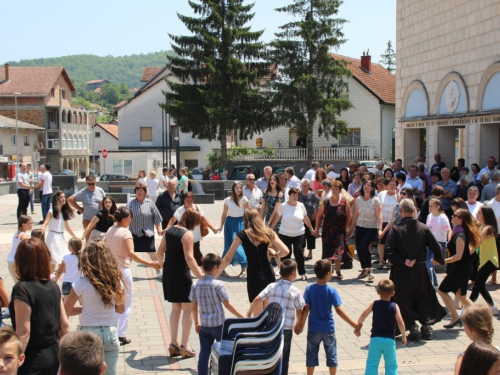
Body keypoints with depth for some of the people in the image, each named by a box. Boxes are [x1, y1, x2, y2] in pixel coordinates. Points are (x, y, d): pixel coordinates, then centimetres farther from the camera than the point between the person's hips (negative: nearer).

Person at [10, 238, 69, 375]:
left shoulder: (22, 289, -16)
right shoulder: (53, 286, 2)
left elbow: (24, 331, -18)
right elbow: (65, 324, 6)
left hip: (33, 360, -6)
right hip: (53, 355, 6)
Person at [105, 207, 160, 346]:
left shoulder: (109, 231, 5)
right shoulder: (125, 232, -16)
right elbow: (131, 253, -28)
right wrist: (149, 264, -31)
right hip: (123, 270, -7)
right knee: (127, 304, 5)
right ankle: (121, 335, 0)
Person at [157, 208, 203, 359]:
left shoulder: (170, 230, 6)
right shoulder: (187, 234, -16)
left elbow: (160, 250, 13)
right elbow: (189, 258, -23)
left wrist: (161, 264, 31)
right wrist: (200, 277, -23)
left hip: (168, 272, 8)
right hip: (181, 273, -7)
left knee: (175, 308, 17)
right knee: (188, 308, 5)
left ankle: (174, 344, 19)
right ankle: (184, 345, 6)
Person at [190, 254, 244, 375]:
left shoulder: (195, 285, -2)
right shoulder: (218, 284, -15)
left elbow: (194, 307, 5)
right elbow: (227, 305, -10)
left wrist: (196, 323, 18)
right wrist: (241, 317, 0)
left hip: (204, 325, 4)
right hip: (219, 324, -4)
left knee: (204, 354, 9)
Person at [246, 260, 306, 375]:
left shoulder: (272, 286, -1)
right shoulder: (295, 291, -7)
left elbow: (257, 299, -5)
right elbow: (299, 311, -4)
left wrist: (248, 314, 4)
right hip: (286, 328, -3)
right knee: (284, 357, 10)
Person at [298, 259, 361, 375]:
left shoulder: (309, 289, -10)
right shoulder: (332, 291, -14)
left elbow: (306, 309, -9)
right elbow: (339, 310, -15)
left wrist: (301, 324, 3)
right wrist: (354, 324, -10)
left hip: (313, 329, 1)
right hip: (328, 329, -1)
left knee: (311, 355, 13)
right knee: (331, 355, 15)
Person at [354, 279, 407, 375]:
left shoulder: (374, 304, -2)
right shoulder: (394, 307, -4)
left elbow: (363, 316, -10)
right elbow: (400, 322, -11)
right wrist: (404, 336, 1)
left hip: (376, 339, 0)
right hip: (390, 339, 0)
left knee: (371, 364, 7)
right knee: (391, 366, 11)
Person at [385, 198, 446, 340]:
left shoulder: (396, 229, -11)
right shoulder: (423, 228, -3)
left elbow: (389, 250, -20)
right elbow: (436, 247, 0)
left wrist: (402, 262, -13)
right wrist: (439, 259, 19)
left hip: (402, 271, -3)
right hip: (420, 270, 3)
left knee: (403, 300, 9)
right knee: (423, 298, 17)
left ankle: (412, 326, 4)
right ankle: (426, 326, 14)